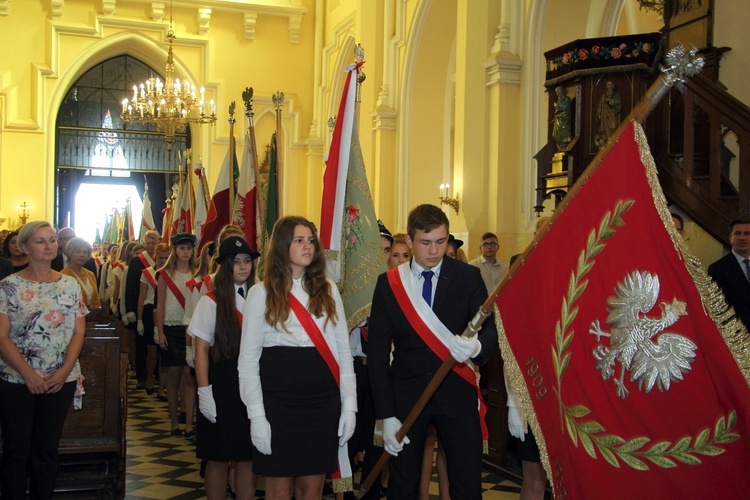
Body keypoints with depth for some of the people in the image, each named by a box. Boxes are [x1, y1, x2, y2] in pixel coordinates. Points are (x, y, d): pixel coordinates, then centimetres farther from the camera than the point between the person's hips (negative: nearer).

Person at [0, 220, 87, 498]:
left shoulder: (70, 285, 7)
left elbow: (79, 332, 4)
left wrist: (64, 371, -9)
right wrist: (29, 374, -15)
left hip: (61, 381, 2)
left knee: (47, 449, 9)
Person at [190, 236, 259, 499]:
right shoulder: (211, 302, -2)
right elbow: (201, 350, -4)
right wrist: (204, 392, -10)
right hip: (222, 383, -3)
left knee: (248, 456, 8)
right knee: (219, 457, 5)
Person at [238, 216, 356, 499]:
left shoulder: (328, 290, 8)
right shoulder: (262, 294, 0)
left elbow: (343, 350, 9)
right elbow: (248, 361, -2)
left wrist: (349, 404, 2)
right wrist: (257, 416, -9)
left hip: (322, 401, 3)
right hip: (278, 401, -2)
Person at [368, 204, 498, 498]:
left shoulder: (468, 277, 0)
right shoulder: (389, 283, 0)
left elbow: (490, 330, -6)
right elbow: (377, 351, 0)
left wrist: (477, 347, -31)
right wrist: (387, 415, -6)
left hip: (457, 393, 0)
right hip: (406, 394, 1)